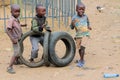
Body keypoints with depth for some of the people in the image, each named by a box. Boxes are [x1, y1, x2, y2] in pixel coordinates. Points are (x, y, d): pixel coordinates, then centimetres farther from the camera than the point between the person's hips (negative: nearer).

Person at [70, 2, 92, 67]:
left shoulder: (85, 16, -1)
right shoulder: (74, 18, -6)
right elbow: (72, 27, -2)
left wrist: (88, 26, 2)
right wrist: (72, 24, -22)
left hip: (85, 34, -1)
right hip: (78, 35, 1)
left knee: (82, 46, -16)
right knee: (79, 48, 10)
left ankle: (81, 61, -9)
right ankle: (82, 59, 32)